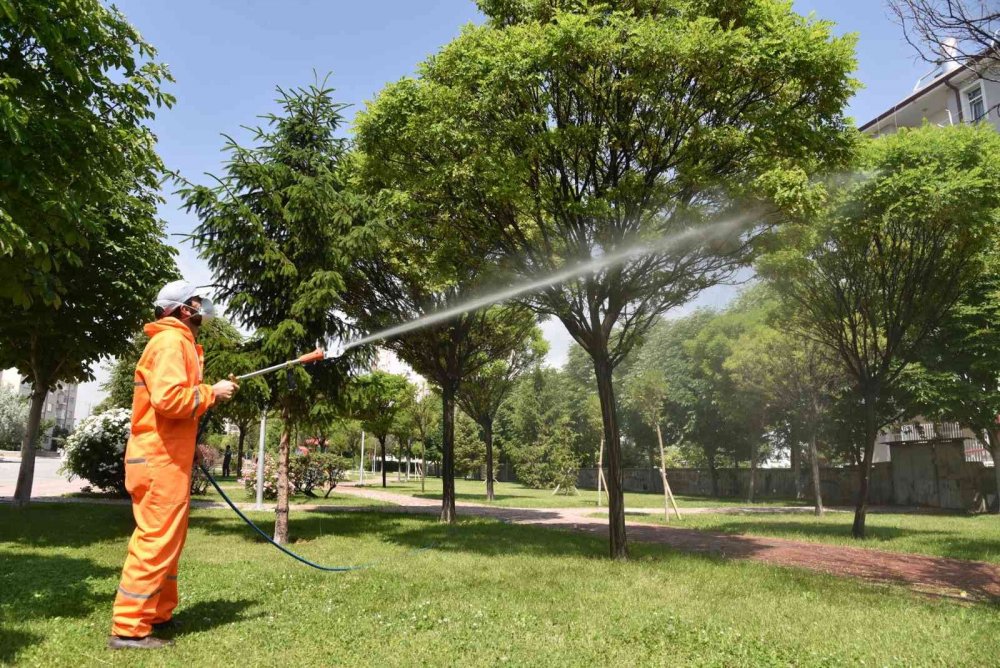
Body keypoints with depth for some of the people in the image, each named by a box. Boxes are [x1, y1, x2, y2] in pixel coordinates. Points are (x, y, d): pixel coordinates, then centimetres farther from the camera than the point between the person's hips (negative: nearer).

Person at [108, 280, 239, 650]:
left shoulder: (180, 343, 18)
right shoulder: (170, 341, -13)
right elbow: (168, 398, -26)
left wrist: (192, 448, 13)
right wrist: (212, 392, -13)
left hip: (168, 459, 10)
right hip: (160, 460, -10)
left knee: (166, 540, 16)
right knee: (156, 542, -6)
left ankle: (158, 614, 26)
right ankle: (128, 628, 1)